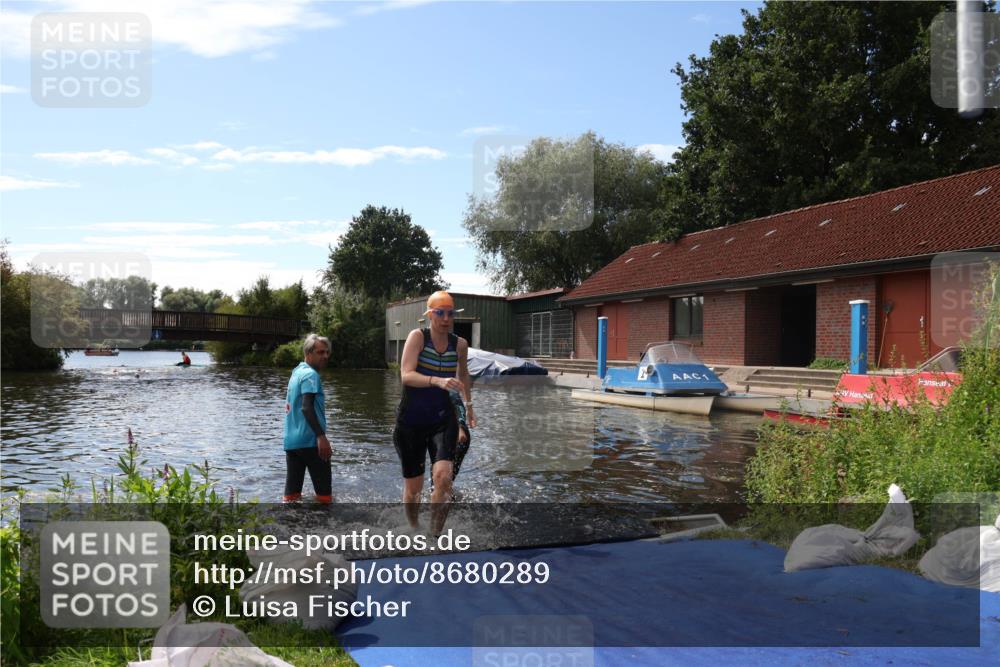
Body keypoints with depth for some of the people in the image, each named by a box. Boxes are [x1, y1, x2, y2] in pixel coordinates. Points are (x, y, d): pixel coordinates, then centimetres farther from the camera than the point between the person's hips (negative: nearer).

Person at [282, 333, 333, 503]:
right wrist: (321, 435, -31)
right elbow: (307, 407, -24)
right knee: (324, 492, 0)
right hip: (310, 440, -8)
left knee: (292, 492, 7)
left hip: (291, 440, 9)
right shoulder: (310, 374, -11)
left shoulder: (297, 371, 17)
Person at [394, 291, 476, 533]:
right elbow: (406, 375, -23)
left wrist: (469, 406, 28)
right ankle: (414, 531, 34)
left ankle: (435, 534, -6)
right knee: (413, 487, 8)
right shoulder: (418, 336, -10)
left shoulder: (460, 344, 1)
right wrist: (438, 380, -38)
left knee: (443, 475, -21)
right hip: (411, 420, -1)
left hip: (443, 419, 2)